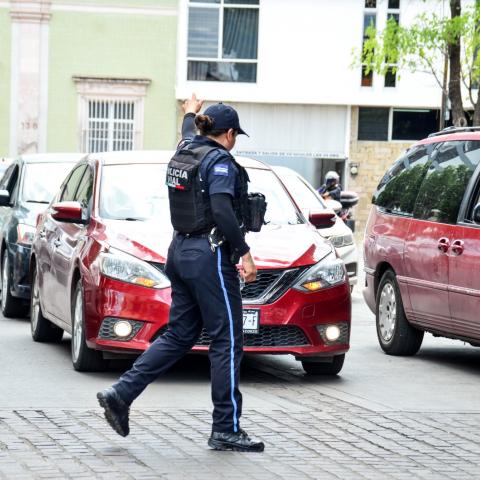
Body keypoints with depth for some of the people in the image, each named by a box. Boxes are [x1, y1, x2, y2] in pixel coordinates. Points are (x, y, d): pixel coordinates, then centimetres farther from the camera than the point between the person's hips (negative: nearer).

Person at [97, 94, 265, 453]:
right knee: (227, 340, -3)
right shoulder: (219, 160, -13)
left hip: (181, 250, 9)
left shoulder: (185, 153, 12)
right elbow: (222, 211, -24)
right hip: (209, 255, -9)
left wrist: (190, 114, 58)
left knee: (179, 335, 14)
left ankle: (120, 394, 7)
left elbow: (189, 137, 38)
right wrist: (245, 253, -21)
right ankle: (227, 430, -2)